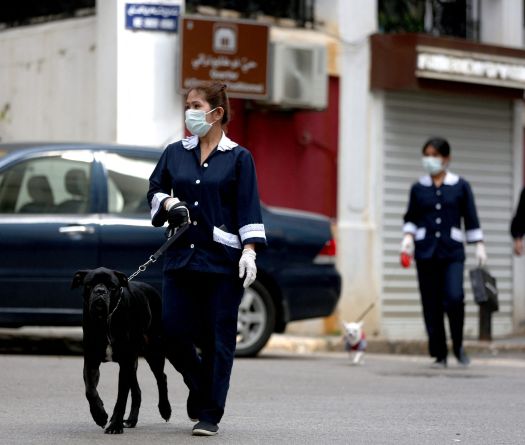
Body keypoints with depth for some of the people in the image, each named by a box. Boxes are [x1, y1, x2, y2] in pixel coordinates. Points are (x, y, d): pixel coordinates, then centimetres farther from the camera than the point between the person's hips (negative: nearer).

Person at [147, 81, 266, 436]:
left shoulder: (238, 157, 1)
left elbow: (249, 208, -3)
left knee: (218, 338, -2)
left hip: (223, 260, -4)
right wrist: (169, 203, -2)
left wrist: (249, 251, -12)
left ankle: (210, 413, 7)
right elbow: (155, 189, 20)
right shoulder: (175, 153, 11)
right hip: (181, 257, 4)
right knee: (174, 333, -2)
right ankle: (200, 385, 26)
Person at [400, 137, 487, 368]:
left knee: (454, 298, -18)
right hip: (426, 252, 2)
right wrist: (408, 237, -2)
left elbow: (471, 219, 9)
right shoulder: (418, 188, 9)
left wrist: (479, 246, 4)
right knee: (431, 304, -1)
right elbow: (411, 218, 15)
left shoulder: (460, 186, 6)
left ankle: (458, 346, 4)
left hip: (452, 252, -2)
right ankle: (439, 355, 7)